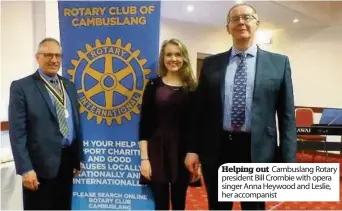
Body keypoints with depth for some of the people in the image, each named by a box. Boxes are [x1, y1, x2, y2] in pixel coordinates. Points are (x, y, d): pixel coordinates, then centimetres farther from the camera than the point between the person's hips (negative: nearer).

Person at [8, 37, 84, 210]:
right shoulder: (21, 87, -5)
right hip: (41, 165, -5)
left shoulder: (69, 86, 13)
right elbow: (17, 132, -10)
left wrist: (78, 159, 13)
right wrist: (25, 169, -16)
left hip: (68, 162, 6)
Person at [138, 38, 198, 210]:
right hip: (158, 150, -1)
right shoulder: (153, 85, 1)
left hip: (183, 151, 2)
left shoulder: (192, 88, 5)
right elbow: (144, 123, -2)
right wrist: (144, 157, -8)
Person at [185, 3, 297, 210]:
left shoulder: (279, 63, 2)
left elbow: (287, 115, 0)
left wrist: (287, 162, -4)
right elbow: (199, 109, 8)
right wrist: (193, 149, 2)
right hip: (217, 150, 2)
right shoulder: (211, 63, 7)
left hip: (257, 151, -1)